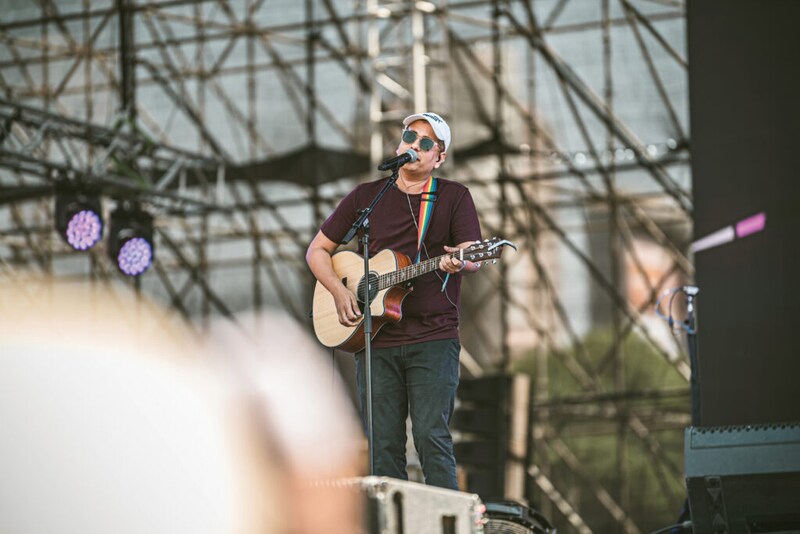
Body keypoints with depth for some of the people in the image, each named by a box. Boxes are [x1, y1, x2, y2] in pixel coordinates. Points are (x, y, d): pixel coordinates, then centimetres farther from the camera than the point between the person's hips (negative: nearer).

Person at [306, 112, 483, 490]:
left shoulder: (454, 196, 6)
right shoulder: (367, 196, 12)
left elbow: (474, 259, -5)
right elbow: (318, 250, 16)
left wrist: (459, 262, -29)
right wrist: (339, 292, -2)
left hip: (434, 338, -3)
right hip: (376, 341, 3)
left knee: (431, 437, -13)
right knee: (383, 445, 1)